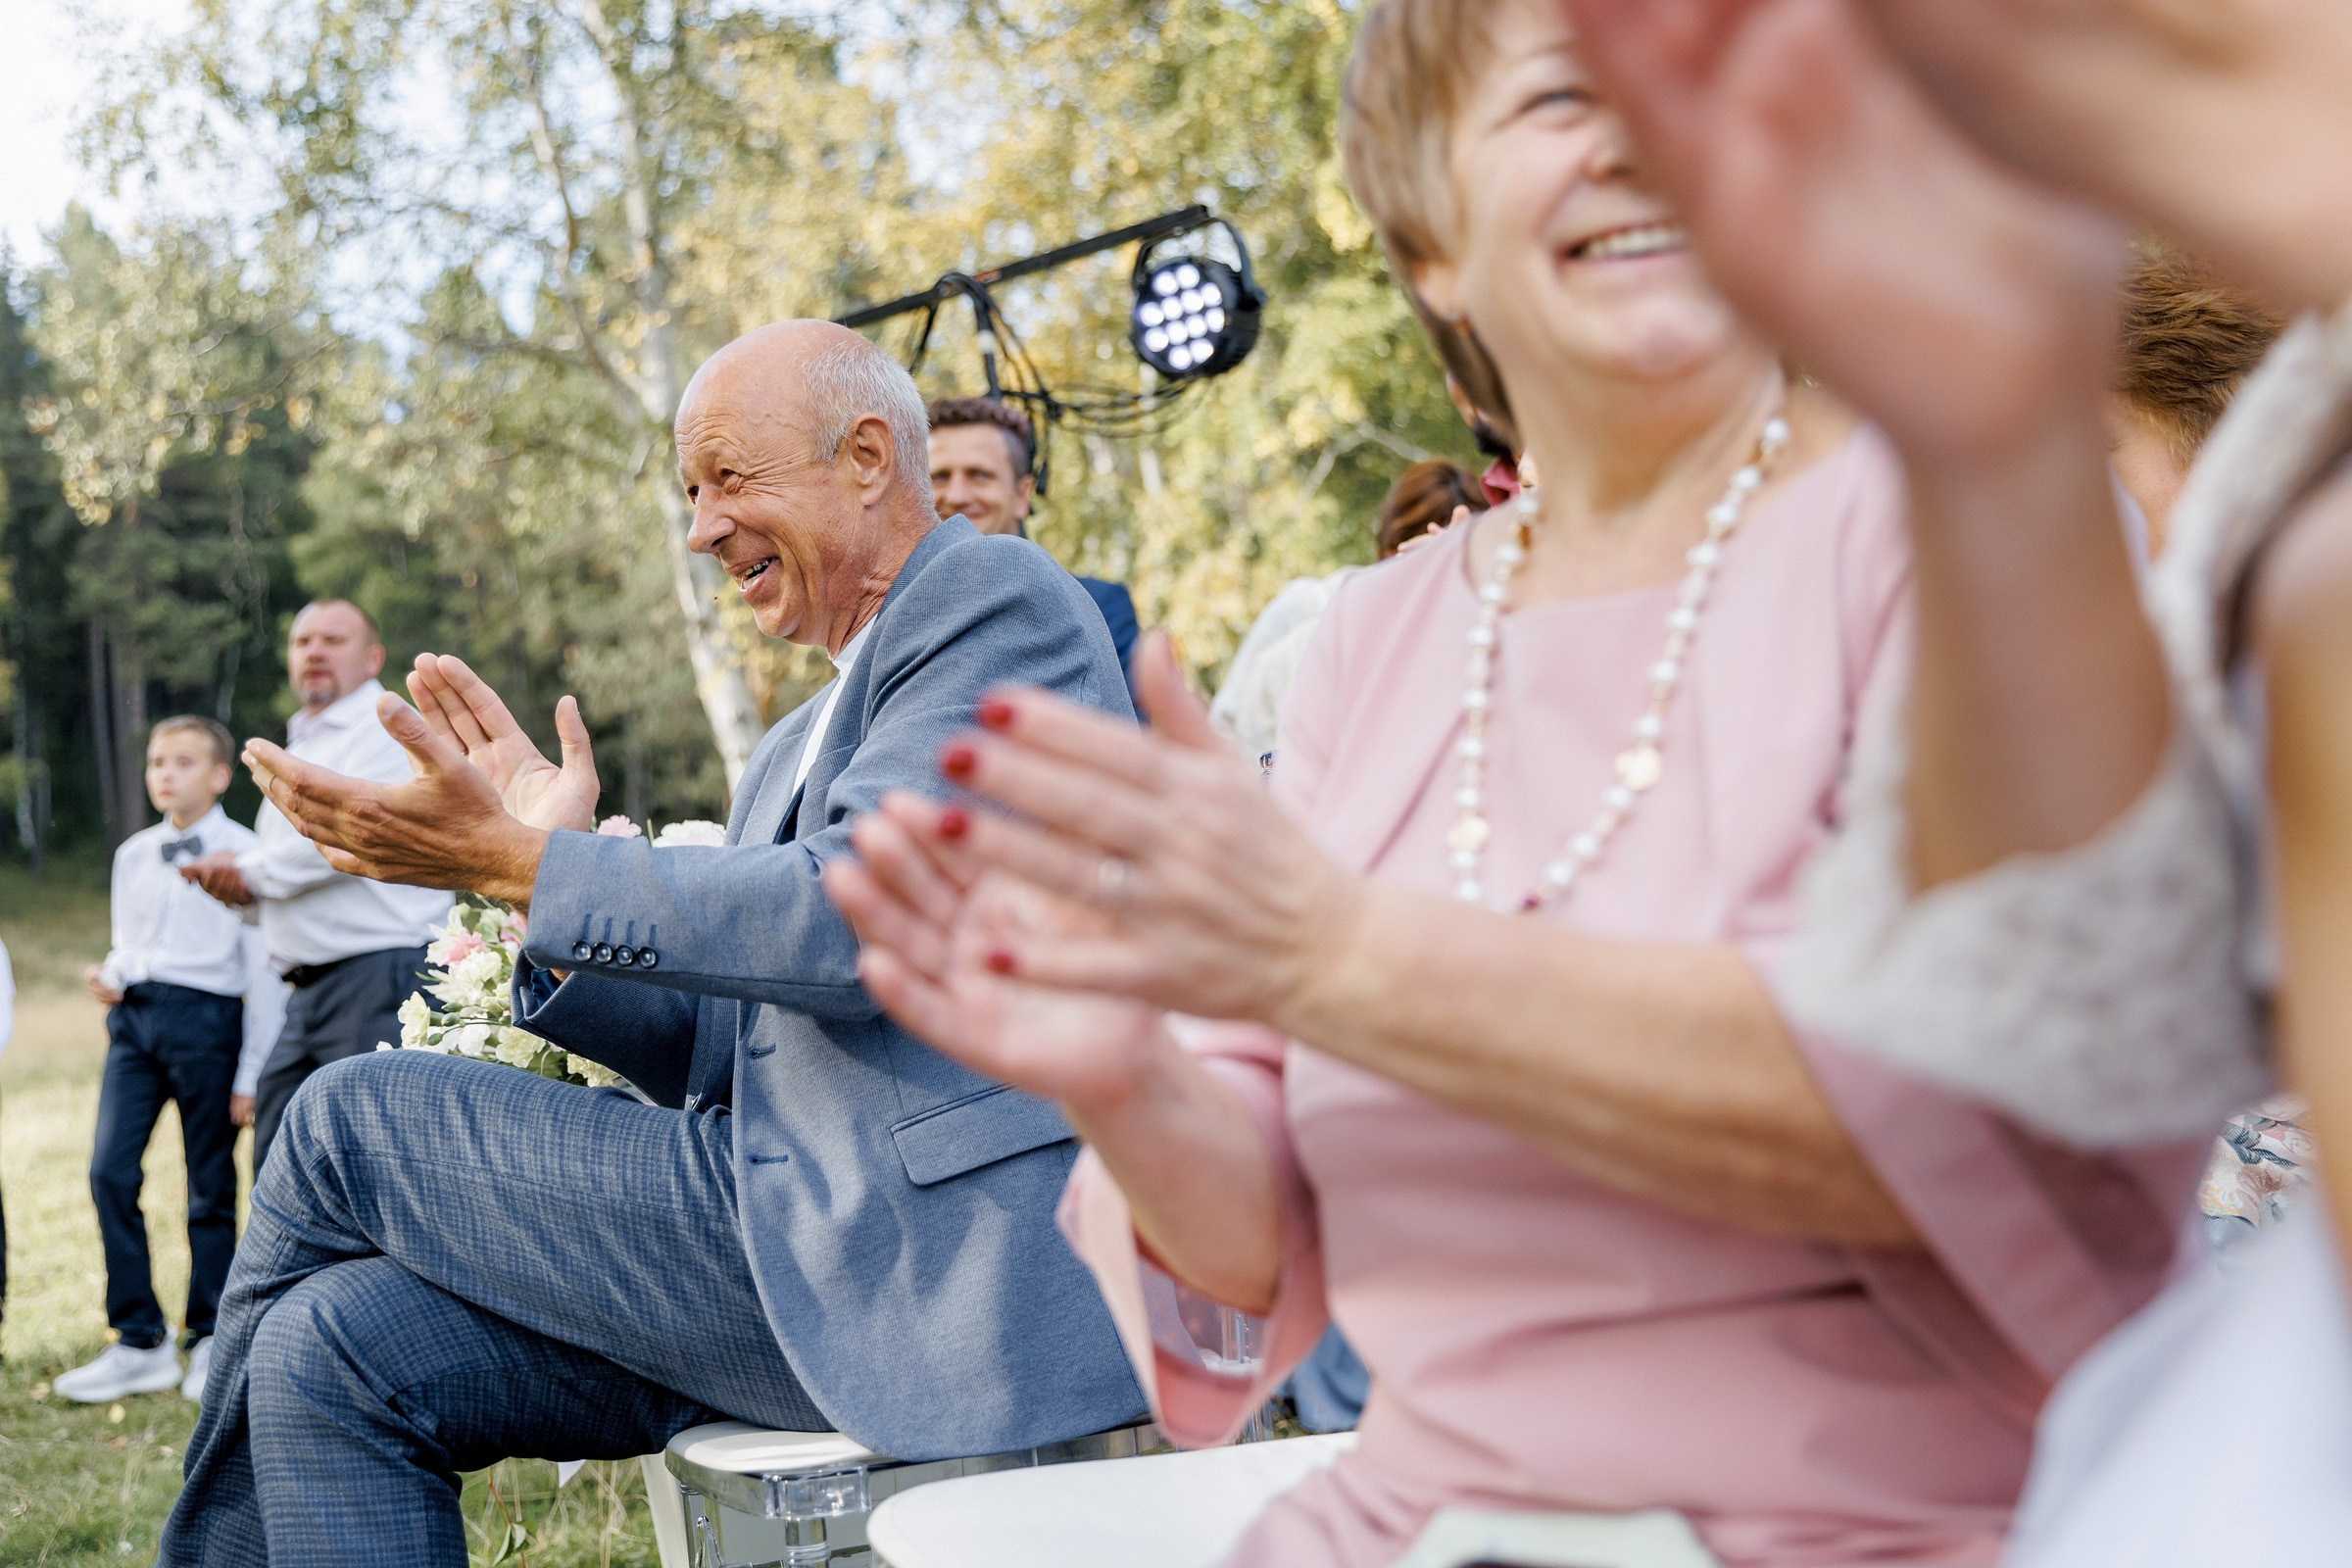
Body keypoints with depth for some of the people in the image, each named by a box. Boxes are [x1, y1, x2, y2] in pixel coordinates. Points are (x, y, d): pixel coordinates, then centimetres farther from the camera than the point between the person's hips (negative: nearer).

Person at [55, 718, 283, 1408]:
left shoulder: (244, 853, -4)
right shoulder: (133, 854, 14)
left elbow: (264, 970, -4)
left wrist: (253, 1075, -6)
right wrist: (109, 978, -1)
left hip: (206, 1017, -5)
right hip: (135, 1016, 5)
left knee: (210, 1189, 2)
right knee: (110, 1173, -6)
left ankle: (209, 1341, 16)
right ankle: (140, 1341, 5)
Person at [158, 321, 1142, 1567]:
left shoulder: (996, 600, -4)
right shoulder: (796, 750, 24)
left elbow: (855, 917, -18)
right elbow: (723, 1054, 18)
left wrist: (521, 863, -14)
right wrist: (547, 866, 6)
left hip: (932, 1264, -9)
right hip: (814, 1243, 9)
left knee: (348, 1121, -4)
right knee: (342, 1348, -2)